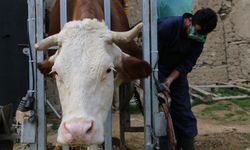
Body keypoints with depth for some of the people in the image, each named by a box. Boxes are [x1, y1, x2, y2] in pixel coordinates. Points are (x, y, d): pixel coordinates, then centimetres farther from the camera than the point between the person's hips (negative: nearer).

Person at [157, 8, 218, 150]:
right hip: (158, 68, -5)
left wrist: (170, 79, -22)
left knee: (183, 110, 4)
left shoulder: (199, 37, -10)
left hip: (178, 71, 5)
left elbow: (188, 63, -11)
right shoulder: (169, 25, -27)